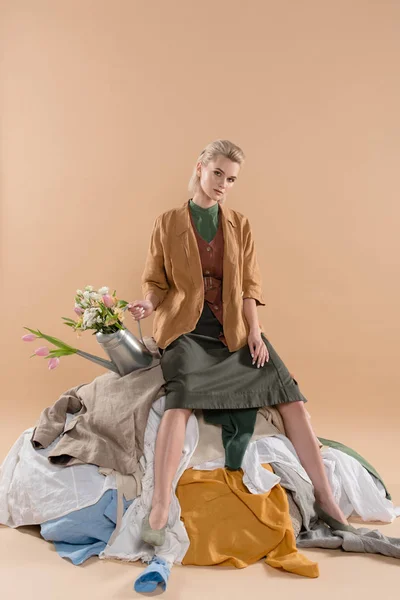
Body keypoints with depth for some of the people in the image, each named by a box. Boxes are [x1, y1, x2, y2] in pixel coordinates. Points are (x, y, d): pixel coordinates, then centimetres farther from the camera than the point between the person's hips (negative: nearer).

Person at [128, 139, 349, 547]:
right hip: (187, 328, -3)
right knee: (181, 396, -31)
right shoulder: (168, 223, 5)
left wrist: (254, 332, -5)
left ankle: (325, 499, -3)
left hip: (234, 328, 3)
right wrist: (149, 304, -16)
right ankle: (159, 509, -28)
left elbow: (249, 284, 7)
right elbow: (156, 281, 7)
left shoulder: (239, 225, 11)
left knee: (291, 397, -10)